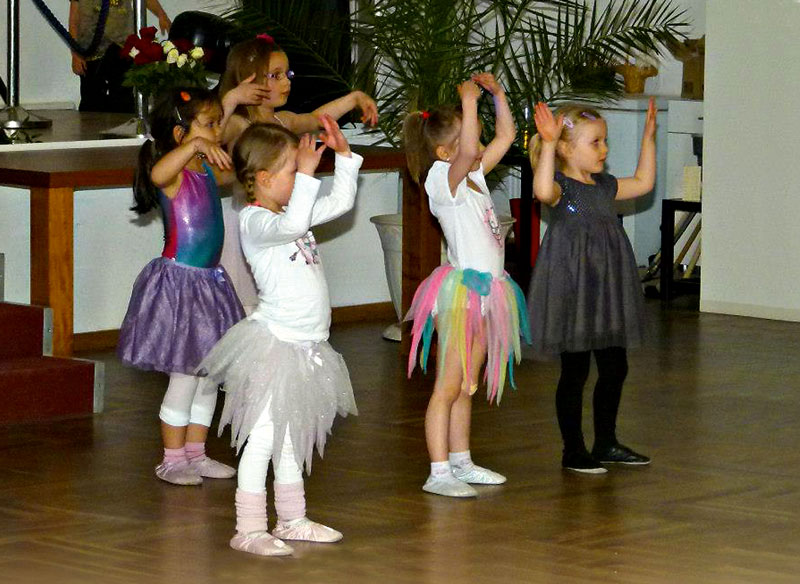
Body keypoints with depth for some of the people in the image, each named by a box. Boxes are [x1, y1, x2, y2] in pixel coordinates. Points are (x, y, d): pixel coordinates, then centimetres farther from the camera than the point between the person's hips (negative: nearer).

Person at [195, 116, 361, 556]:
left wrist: (344, 156, 13)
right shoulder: (253, 221, -14)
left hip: (304, 347, 9)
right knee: (263, 438, -7)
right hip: (273, 344, -9)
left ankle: (292, 519, 27)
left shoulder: (295, 209, 13)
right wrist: (306, 175, -31)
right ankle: (248, 529, -4)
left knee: (290, 438, 18)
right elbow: (290, 226, -35)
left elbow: (340, 202, 23)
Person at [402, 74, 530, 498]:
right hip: (459, 293, -9)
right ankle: (439, 473, -7)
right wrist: (469, 101, -27)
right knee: (448, 387, -7)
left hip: (483, 295, 9)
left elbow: (505, 136, 19)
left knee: (466, 388, 16)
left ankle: (461, 463, 24)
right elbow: (467, 152, -32)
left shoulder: (475, 176, 13)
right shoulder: (442, 180, -11)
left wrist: (497, 93, 8)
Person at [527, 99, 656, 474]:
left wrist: (648, 137, 21)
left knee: (614, 369, 13)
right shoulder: (561, 187, -14)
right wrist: (548, 145, -43)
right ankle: (573, 451, 9)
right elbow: (543, 190, -38)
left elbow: (643, 182, 25)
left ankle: (606, 443, 27)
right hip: (573, 296, -8)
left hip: (606, 295, 8)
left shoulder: (603, 187, 12)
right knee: (575, 372, 0)